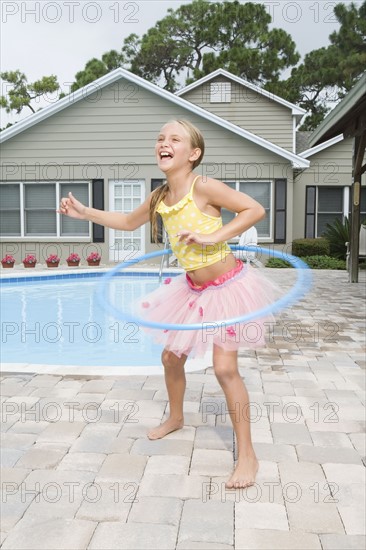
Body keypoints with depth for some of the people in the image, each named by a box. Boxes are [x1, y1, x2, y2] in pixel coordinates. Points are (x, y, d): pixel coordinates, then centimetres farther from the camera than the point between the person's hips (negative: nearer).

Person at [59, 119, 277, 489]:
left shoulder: (203, 187, -19)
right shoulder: (159, 198, 1)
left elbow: (255, 210, -21)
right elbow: (129, 222, 19)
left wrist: (210, 237, -28)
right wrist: (85, 212, 12)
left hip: (227, 286, -7)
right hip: (193, 289, 7)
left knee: (225, 368, -11)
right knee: (171, 357, 16)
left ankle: (246, 454, 4)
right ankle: (175, 418, 43)